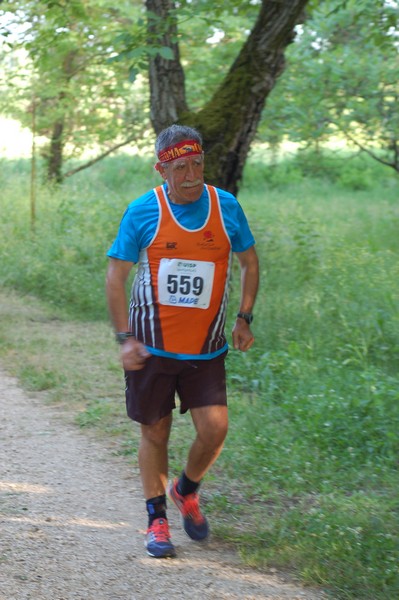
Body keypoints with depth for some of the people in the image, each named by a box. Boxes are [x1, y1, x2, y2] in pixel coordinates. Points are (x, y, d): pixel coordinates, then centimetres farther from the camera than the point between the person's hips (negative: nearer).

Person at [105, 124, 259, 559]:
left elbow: (249, 262, 14)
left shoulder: (226, 207, 0)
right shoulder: (143, 211, -6)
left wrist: (244, 318, 6)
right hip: (152, 345, -1)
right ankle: (157, 520, 20)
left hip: (205, 347, 1)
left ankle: (186, 491, 21)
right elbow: (116, 276, -2)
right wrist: (125, 338, -8)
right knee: (155, 432, 6)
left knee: (214, 428, -9)